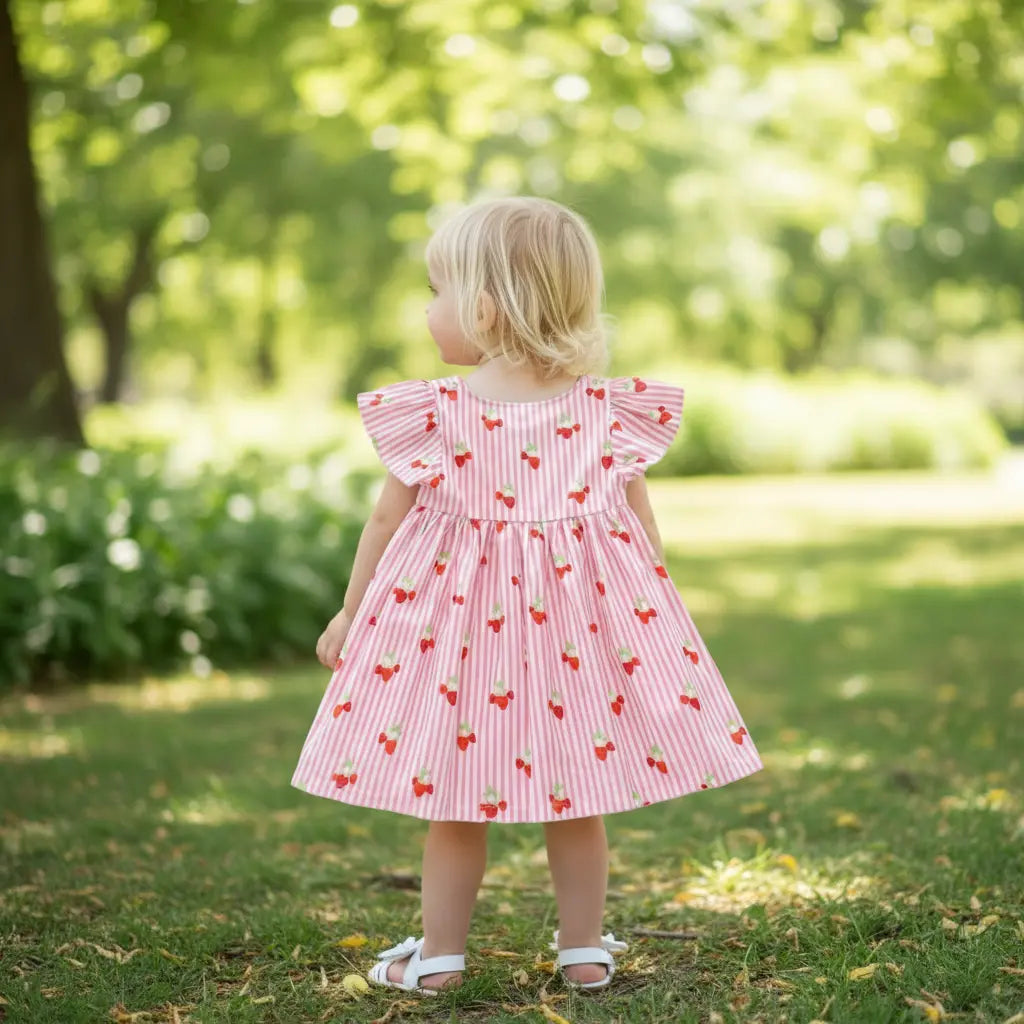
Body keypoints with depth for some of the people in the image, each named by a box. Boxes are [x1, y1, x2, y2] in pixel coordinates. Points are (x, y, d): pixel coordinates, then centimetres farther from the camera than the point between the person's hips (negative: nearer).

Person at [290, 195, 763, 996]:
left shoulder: (434, 412, -9)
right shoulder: (608, 409, -2)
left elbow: (387, 518, 0)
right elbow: (644, 523, 4)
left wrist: (351, 611, 12)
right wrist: (655, 610, 18)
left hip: (458, 616, -2)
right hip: (583, 612, 2)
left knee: (453, 793, 9)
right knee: (576, 791, 14)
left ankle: (440, 952, 16)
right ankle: (585, 947, 21)